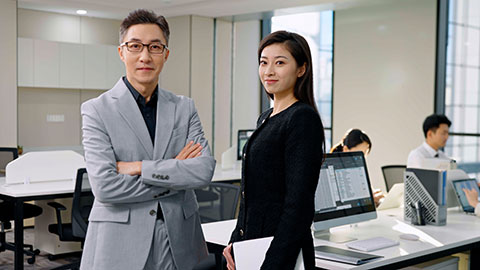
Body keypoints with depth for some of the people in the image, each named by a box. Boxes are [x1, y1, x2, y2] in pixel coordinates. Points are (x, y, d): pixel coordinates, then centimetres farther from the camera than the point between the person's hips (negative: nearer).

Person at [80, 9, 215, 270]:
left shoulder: (184, 108, 6)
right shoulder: (97, 110, -5)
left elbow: (205, 169, -7)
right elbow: (104, 187, -15)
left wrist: (140, 167, -15)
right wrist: (177, 172, -10)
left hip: (178, 240, 3)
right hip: (120, 244, -3)